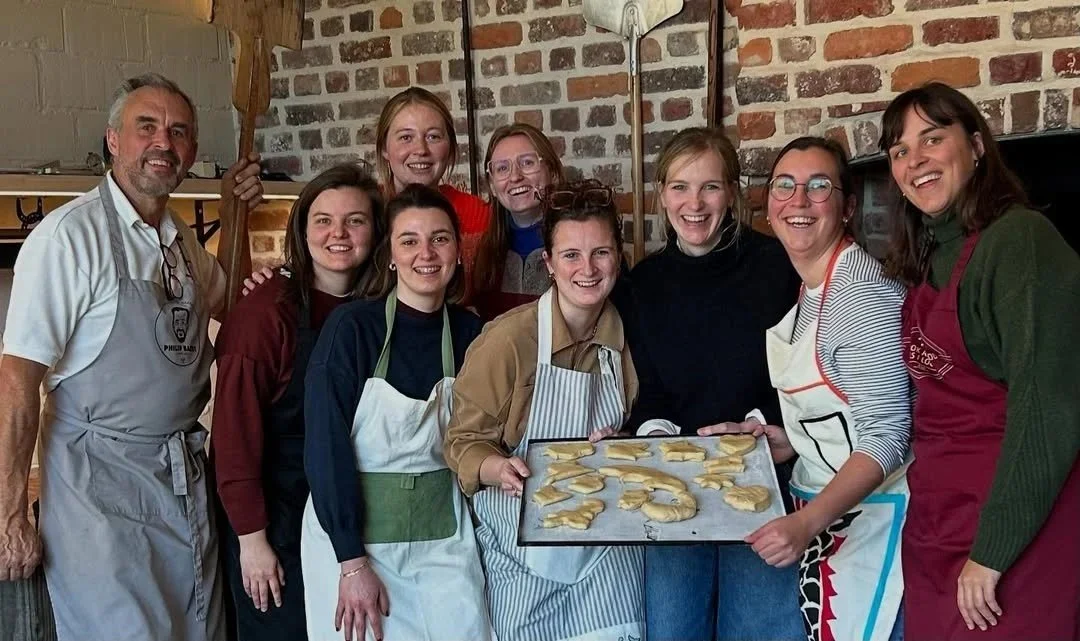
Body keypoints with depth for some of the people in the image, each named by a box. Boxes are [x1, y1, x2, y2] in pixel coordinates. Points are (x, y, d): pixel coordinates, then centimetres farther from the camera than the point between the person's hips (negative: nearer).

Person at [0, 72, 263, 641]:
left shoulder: (181, 238, 8)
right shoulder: (70, 234, -15)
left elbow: (219, 298, 29)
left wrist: (233, 213, 12)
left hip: (188, 480, 7)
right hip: (102, 484, -7)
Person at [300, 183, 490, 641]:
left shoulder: (469, 331, -1)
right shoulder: (351, 327, -13)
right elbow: (325, 448, -15)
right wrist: (351, 562, -16)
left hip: (444, 536, 3)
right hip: (350, 531, -3)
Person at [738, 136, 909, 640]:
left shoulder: (863, 291, -17)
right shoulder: (806, 288, 9)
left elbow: (887, 434, -22)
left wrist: (808, 521, -30)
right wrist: (796, 439, 2)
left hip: (868, 513, -8)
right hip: (816, 505, 8)